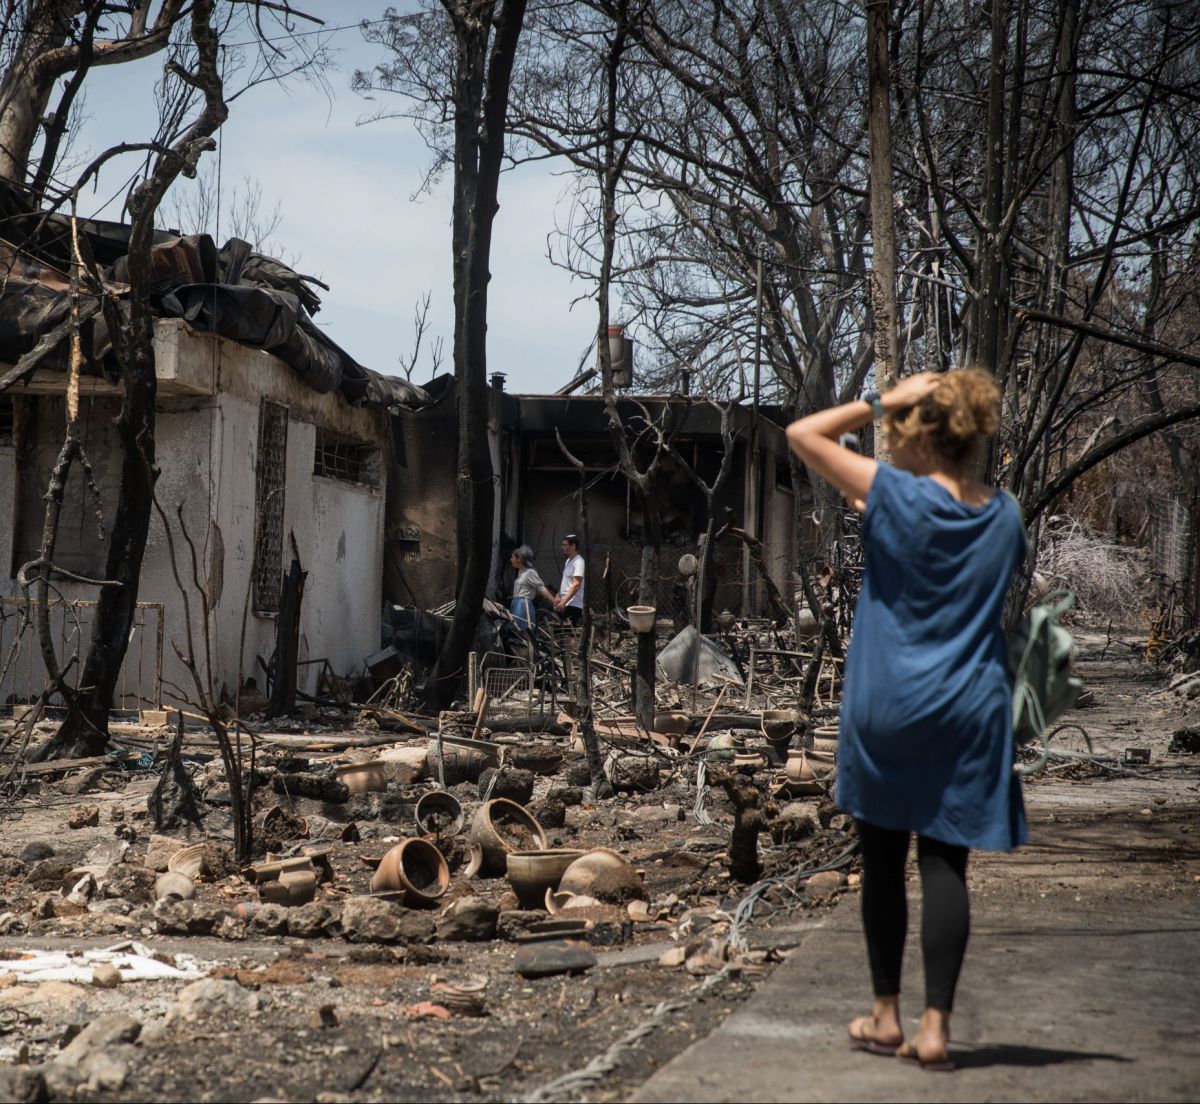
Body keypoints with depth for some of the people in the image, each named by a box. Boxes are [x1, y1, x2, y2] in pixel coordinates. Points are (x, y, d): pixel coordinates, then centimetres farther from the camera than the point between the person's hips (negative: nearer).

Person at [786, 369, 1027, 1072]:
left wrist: (880, 401, -3)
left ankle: (886, 1017, 20)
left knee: (883, 862, 10)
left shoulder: (899, 496, -11)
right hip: (970, 712, 3)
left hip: (887, 709, -3)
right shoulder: (1005, 516, 4)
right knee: (946, 865, 4)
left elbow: (803, 434, -8)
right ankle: (935, 1027, 2)